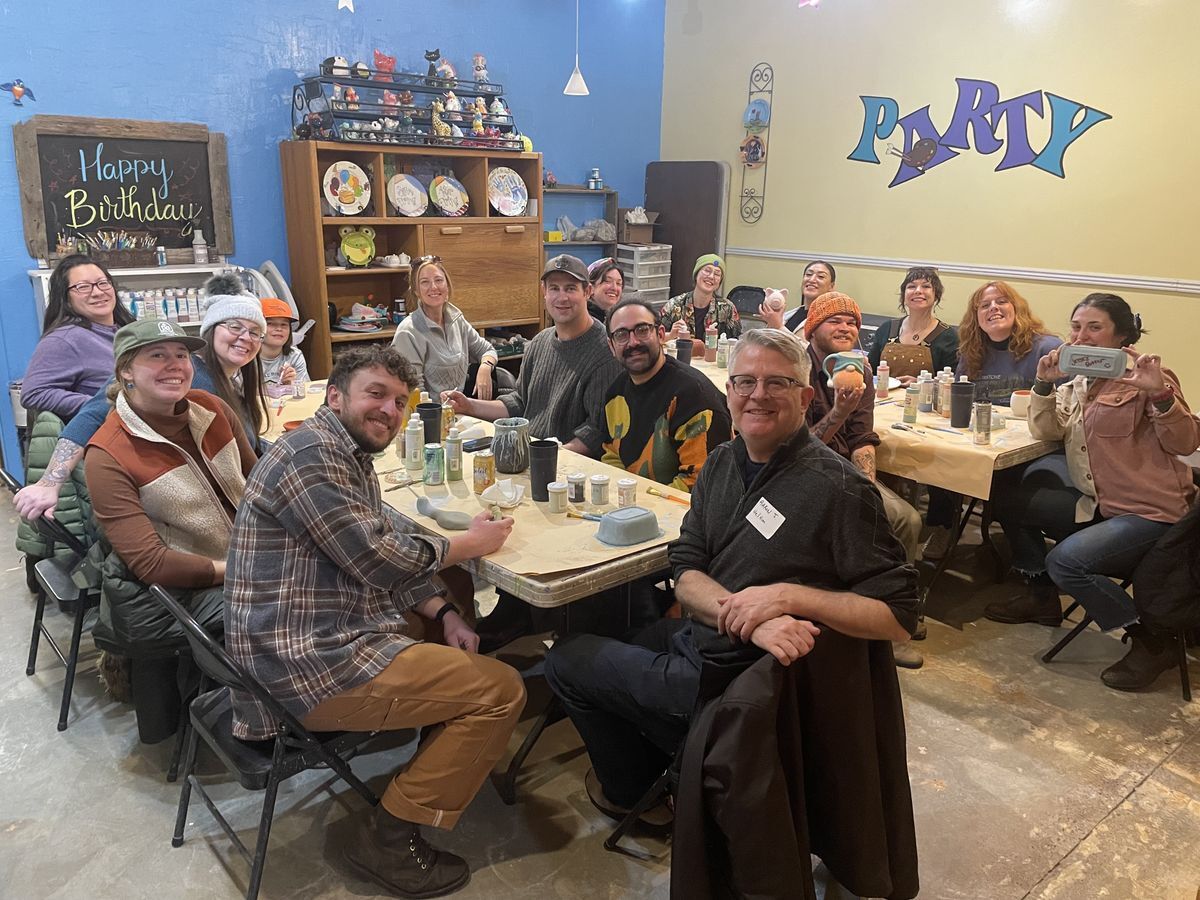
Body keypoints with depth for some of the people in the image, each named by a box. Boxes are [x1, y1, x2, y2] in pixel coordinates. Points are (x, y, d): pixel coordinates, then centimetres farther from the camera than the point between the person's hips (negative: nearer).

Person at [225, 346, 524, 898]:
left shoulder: (352, 459, 15)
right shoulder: (310, 454, -18)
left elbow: (388, 558, 15)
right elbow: (380, 559, -21)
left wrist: (445, 614, 0)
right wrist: (474, 542, -7)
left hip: (324, 641, 11)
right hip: (308, 667, -11)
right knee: (501, 690, -10)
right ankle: (389, 837, 1)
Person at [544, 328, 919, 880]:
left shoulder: (838, 489, -22)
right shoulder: (722, 464, 1)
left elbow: (899, 616, -21)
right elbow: (685, 570, -4)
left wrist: (789, 596, -30)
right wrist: (744, 614, -24)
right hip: (693, 638, 8)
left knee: (566, 661, 6)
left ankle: (632, 791, 34)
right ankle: (668, 765, 39)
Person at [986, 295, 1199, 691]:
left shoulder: (1140, 378, -10)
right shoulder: (1079, 383, 11)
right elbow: (1046, 431, 3)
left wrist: (1161, 392, -32)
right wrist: (1044, 383, -10)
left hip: (1150, 511, -8)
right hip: (1098, 504, 8)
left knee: (1065, 561, -26)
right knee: (1009, 502, 8)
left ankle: (1152, 641, -6)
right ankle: (1040, 597, 24)